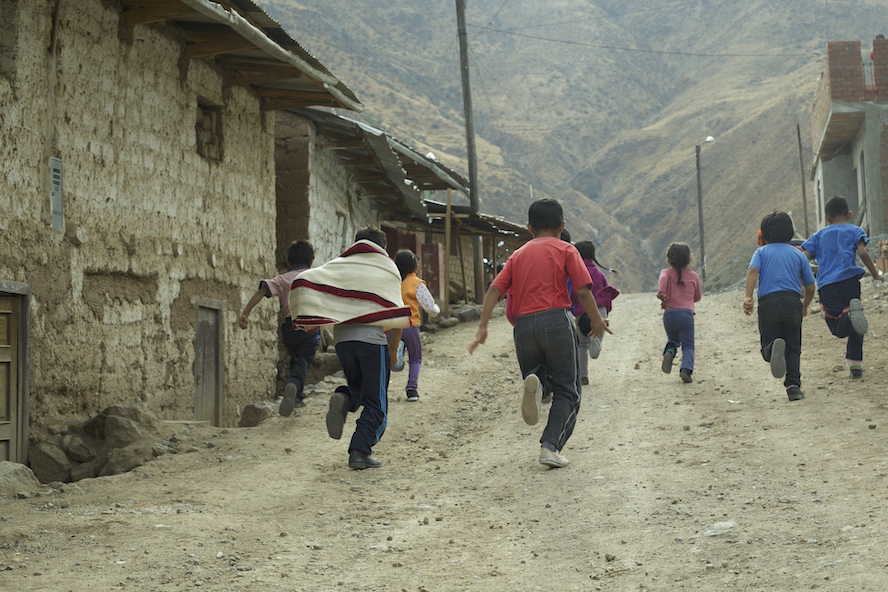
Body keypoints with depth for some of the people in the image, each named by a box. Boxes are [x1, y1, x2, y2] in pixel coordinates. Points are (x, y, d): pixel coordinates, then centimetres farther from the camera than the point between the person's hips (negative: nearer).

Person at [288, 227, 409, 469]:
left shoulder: (339, 266, 13)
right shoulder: (388, 270, 8)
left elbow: (303, 281, 0)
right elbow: (399, 315, 1)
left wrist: (306, 320, 8)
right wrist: (394, 347, 14)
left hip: (342, 339, 3)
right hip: (372, 340, -3)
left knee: (357, 387, 26)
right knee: (375, 403, 5)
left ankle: (344, 398, -7)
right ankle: (360, 452, -7)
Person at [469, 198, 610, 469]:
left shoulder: (518, 254, 18)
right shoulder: (565, 250, 8)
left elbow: (494, 289, 6)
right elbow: (583, 291, -3)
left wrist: (482, 327, 3)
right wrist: (597, 321, 10)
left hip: (523, 325, 3)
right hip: (556, 320, -3)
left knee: (537, 374, 22)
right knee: (566, 391, 5)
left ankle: (534, 379, -16)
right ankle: (551, 446, -13)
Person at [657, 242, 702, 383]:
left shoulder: (667, 273, 7)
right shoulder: (693, 276, 11)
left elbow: (663, 279, -19)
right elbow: (697, 297, 22)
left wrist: (660, 292, -29)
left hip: (669, 313, 1)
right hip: (686, 313, -1)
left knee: (673, 339, 25)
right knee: (688, 345, 4)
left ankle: (669, 352, -9)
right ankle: (686, 369, -21)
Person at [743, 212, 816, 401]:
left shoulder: (761, 252, 16)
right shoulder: (798, 254, 19)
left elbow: (752, 271, -6)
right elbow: (810, 287, 18)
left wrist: (748, 297, -16)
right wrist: (805, 306, 37)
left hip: (767, 303, -1)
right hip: (792, 302, 1)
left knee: (767, 346, 6)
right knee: (793, 348, 12)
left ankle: (773, 349, -32)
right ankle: (793, 385, -7)